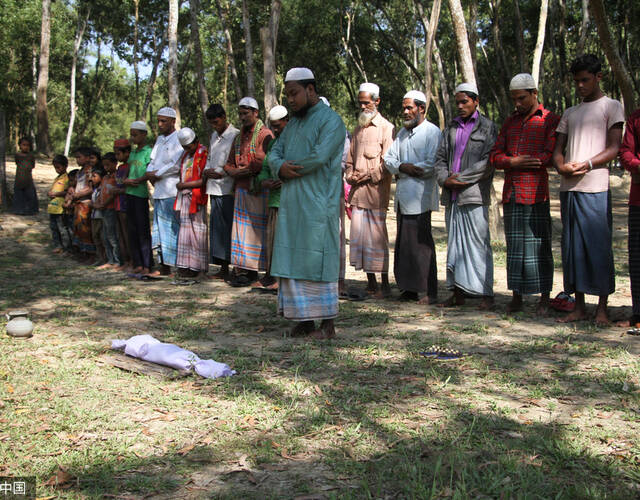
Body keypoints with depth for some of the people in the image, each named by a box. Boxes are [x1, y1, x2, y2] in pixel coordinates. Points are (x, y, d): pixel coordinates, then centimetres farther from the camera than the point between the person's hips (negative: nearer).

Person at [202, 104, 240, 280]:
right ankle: (223, 268, 13)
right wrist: (206, 170, 5)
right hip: (214, 188, 8)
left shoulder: (236, 135, -7)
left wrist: (221, 173, -19)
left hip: (228, 189, -8)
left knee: (228, 228, -7)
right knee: (217, 227, 8)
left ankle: (230, 267, -2)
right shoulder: (214, 136, 19)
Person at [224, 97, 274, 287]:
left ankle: (252, 271, 0)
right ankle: (241, 269, 9)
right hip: (241, 189, 7)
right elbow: (229, 163, 20)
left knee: (256, 228, -3)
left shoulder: (265, 134, -7)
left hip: (258, 190, -7)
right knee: (241, 227, 5)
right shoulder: (239, 137, 18)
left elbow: (263, 163, -19)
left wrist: (245, 171, -9)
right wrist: (234, 172, -2)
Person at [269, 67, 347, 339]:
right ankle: (304, 320, 14)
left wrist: (288, 168, -7)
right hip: (291, 203, 8)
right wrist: (281, 167, -9)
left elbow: (319, 156, -19)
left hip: (318, 204, -8)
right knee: (292, 260, 7)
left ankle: (327, 323, 3)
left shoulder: (331, 120, -6)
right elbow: (274, 153, 14)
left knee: (317, 261, -6)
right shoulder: (293, 123, 19)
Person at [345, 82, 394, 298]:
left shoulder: (386, 127, -1)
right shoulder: (358, 129, 20)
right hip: (357, 191, 7)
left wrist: (368, 175, -12)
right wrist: (350, 175, 4)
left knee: (377, 237, -7)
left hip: (376, 189, -7)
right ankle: (370, 283, 13)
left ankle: (385, 284, 0)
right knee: (359, 236, 5)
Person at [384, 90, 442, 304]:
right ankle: (410, 288, 14)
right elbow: (389, 158, 13)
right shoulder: (403, 133, 21)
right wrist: (402, 167, -7)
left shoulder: (432, 132, -4)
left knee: (420, 242, -8)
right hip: (402, 196, 8)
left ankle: (429, 292, -3)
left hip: (420, 196, -8)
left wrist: (407, 169, -7)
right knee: (404, 243, 7)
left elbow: (432, 165, -14)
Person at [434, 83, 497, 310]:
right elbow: (440, 157, 15)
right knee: (454, 243, 7)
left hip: (474, 195, -5)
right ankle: (458, 292, 12)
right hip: (452, 196, 5)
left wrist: (460, 178, -11)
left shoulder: (487, 127, 2)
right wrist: (445, 179, -4)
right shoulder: (451, 127, 18)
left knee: (478, 243, -5)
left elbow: (488, 163, -7)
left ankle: (486, 293, 0)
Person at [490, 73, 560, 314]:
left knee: (539, 245, -3)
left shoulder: (551, 120, 2)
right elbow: (495, 157, 10)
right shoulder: (510, 122, 19)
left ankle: (544, 299, 6)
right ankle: (517, 297, 13)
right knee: (514, 246, 7)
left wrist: (511, 162, -8)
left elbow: (550, 157, -10)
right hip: (511, 194, 5)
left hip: (535, 193, -5)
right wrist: (517, 162, -10)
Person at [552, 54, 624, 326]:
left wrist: (587, 164, -17)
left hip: (595, 188, -5)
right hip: (568, 188, 5)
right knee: (572, 246, 5)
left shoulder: (611, 106, 7)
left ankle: (602, 308, 1)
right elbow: (558, 149, 17)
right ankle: (579, 306, 11)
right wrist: (562, 166, -5)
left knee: (599, 246, -5)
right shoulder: (570, 113, 22)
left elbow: (614, 148, -3)